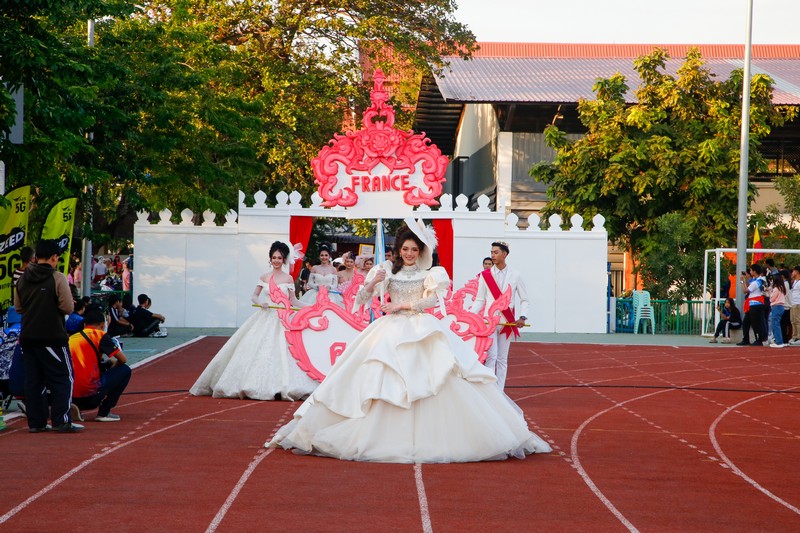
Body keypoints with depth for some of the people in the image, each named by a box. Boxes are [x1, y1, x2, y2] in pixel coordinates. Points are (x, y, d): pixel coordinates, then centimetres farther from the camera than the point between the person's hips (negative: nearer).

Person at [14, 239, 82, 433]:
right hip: (53, 337, -6)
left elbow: (18, 308, 15)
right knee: (62, 379, 2)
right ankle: (62, 421, -2)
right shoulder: (58, 278, -10)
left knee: (33, 380, 9)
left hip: (28, 337, 6)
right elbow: (68, 308, -11)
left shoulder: (23, 279, 8)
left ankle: (35, 422, 9)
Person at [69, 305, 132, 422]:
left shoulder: (72, 338, 18)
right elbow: (123, 360, 3)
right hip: (90, 393, -6)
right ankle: (104, 412, 6)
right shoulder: (100, 335, 1)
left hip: (72, 397, 6)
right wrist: (112, 363, 25)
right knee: (125, 370, 12)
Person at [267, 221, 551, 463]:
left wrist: (401, 305, -13)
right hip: (391, 333, 1)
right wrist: (372, 283, -16)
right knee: (380, 383, -8)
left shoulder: (430, 273, 6)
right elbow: (360, 300, 4)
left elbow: (433, 299, -11)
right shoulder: (388, 270, 7)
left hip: (425, 334, -1)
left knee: (441, 379, -13)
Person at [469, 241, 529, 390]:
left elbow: (524, 299, 8)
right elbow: (479, 300, 6)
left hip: (507, 322, 1)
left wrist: (522, 317, -7)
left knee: (502, 359, 5)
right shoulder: (485, 275, 3)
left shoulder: (515, 276, 4)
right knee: (491, 356, -11)